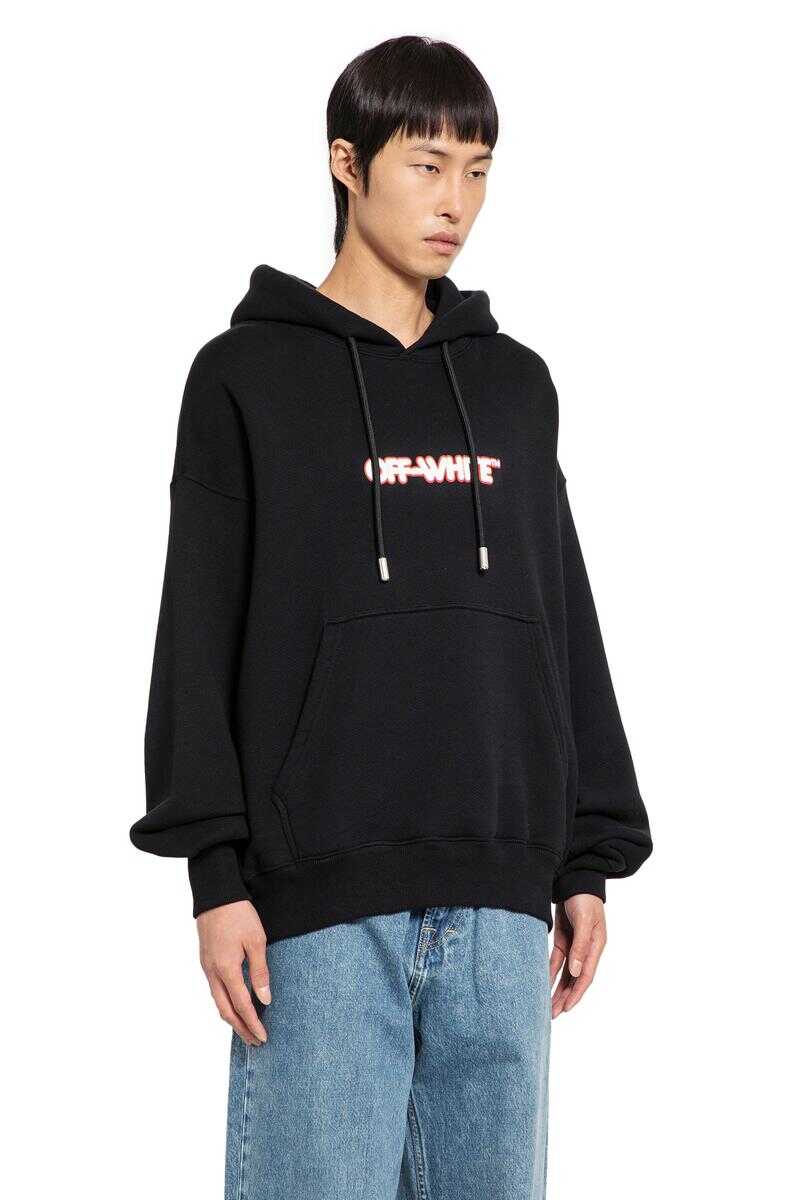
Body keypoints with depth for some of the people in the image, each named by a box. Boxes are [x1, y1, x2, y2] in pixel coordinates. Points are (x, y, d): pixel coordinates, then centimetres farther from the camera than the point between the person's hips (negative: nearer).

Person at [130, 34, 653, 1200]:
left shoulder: (516, 384, 14)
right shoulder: (248, 379, 1)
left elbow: (566, 629, 16)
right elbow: (200, 642, -2)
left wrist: (589, 861, 11)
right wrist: (217, 873, -9)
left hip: (498, 898, 4)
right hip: (319, 896, -4)